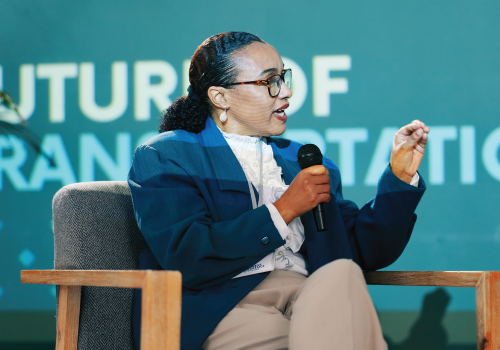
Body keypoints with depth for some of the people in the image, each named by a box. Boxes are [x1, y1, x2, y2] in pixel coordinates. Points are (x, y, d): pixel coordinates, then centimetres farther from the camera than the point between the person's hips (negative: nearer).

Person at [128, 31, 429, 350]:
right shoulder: (164, 156, 8)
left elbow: (368, 250, 25)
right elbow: (185, 259, -9)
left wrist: (400, 176, 12)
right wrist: (283, 210, -6)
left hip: (311, 296, 6)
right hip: (225, 305, -5)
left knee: (343, 273, -32)